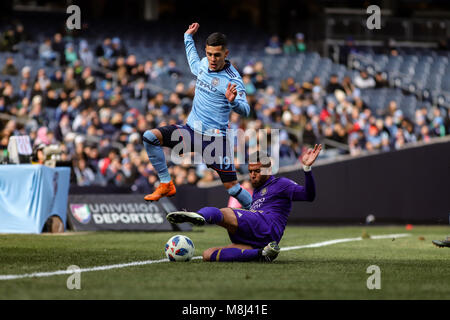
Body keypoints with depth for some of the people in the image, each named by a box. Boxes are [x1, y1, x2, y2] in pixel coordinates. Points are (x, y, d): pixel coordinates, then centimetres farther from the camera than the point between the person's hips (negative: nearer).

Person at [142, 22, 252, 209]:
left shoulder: (232, 79, -13)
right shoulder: (203, 65, 6)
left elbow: (245, 111, -21)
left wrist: (233, 101, -42)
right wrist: (189, 37, 36)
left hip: (214, 137, -6)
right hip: (191, 129, 6)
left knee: (231, 186, -7)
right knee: (149, 137, -12)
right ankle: (166, 185, -5)